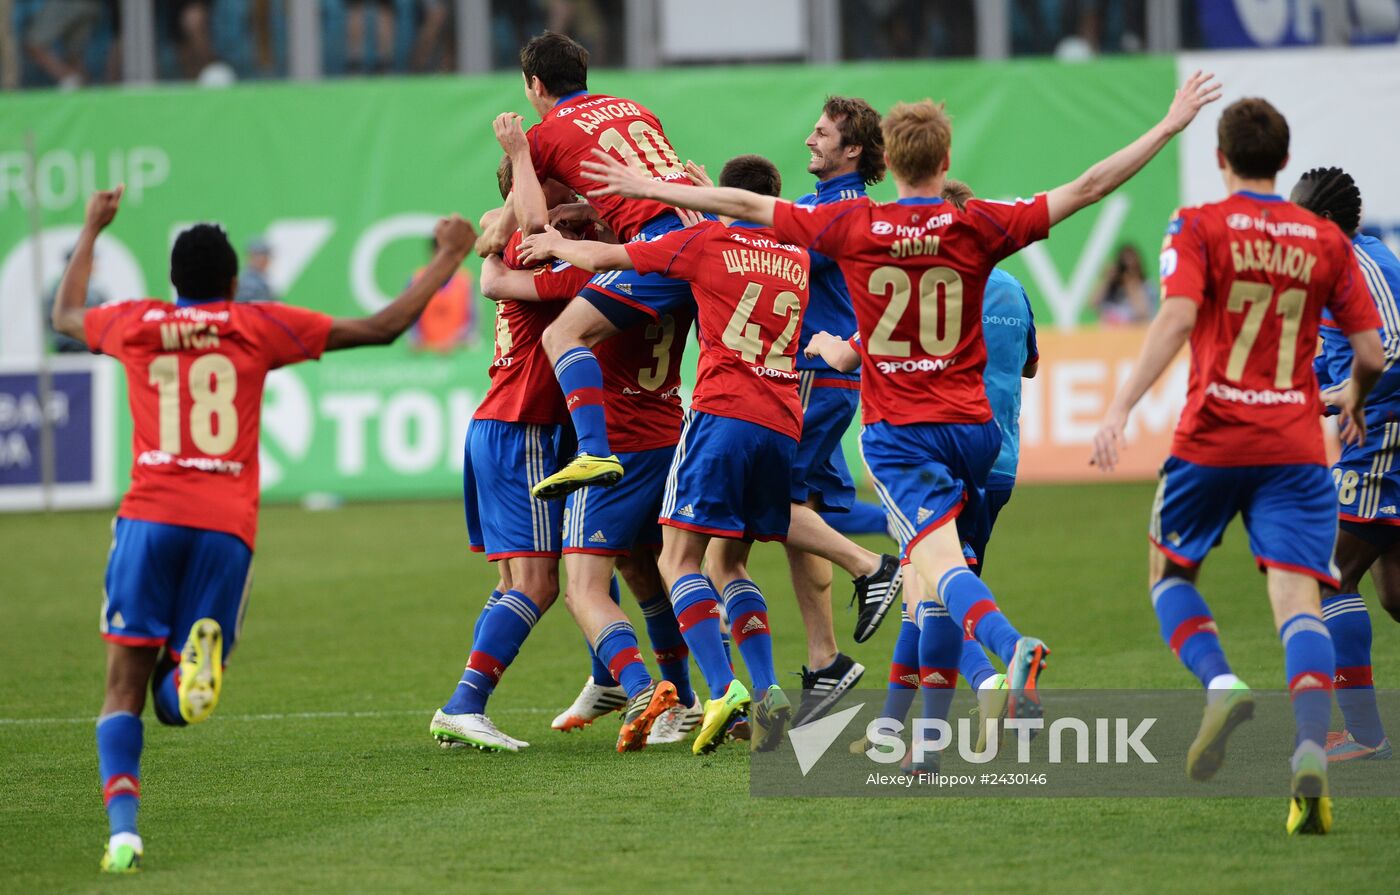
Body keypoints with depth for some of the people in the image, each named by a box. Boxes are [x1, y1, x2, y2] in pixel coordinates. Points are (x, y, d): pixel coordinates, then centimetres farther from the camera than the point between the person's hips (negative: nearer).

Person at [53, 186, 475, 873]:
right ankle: (197, 660, -33)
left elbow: (65, 314, 38)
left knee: (125, 688, 2)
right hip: (227, 526, 0)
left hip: (150, 516, 0)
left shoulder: (135, 324, 14)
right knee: (175, 705, 6)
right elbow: (382, 327, 13)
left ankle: (123, 828, -21)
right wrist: (448, 257, 25)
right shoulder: (259, 326, 10)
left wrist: (91, 231, 53)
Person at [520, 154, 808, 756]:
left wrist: (556, 246, 26)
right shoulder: (797, 259, 19)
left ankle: (723, 689, -24)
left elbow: (605, 258, 8)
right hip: (784, 427, 6)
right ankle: (767, 691, -4)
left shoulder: (707, 241, 4)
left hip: (723, 413, -5)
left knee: (680, 559, -4)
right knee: (728, 566, 15)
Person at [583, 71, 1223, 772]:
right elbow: (1087, 188, -2)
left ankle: (1010, 645, -46)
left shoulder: (853, 226, -4)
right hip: (970, 425, 2)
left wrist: (644, 187, 10)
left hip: (897, 431, -2)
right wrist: (1170, 126, 3)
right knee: (934, 577, 14)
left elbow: (745, 205, 1)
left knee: (940, 563, -16)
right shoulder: (977, 226, -3)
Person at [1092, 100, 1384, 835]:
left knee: (1170, 573, 19)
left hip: (1212, 439, -2)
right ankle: (1311, 751, -27)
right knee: (1297, 596, -6)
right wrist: (1353, 400, 30)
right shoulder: (1324, 240, 8)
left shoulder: (1200, 228, -1)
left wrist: (1121, 408, -21)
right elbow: (1370, 353, 8)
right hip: (1296, 444, 2)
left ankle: (1220, 684, -8)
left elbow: (1177, 316, -17)